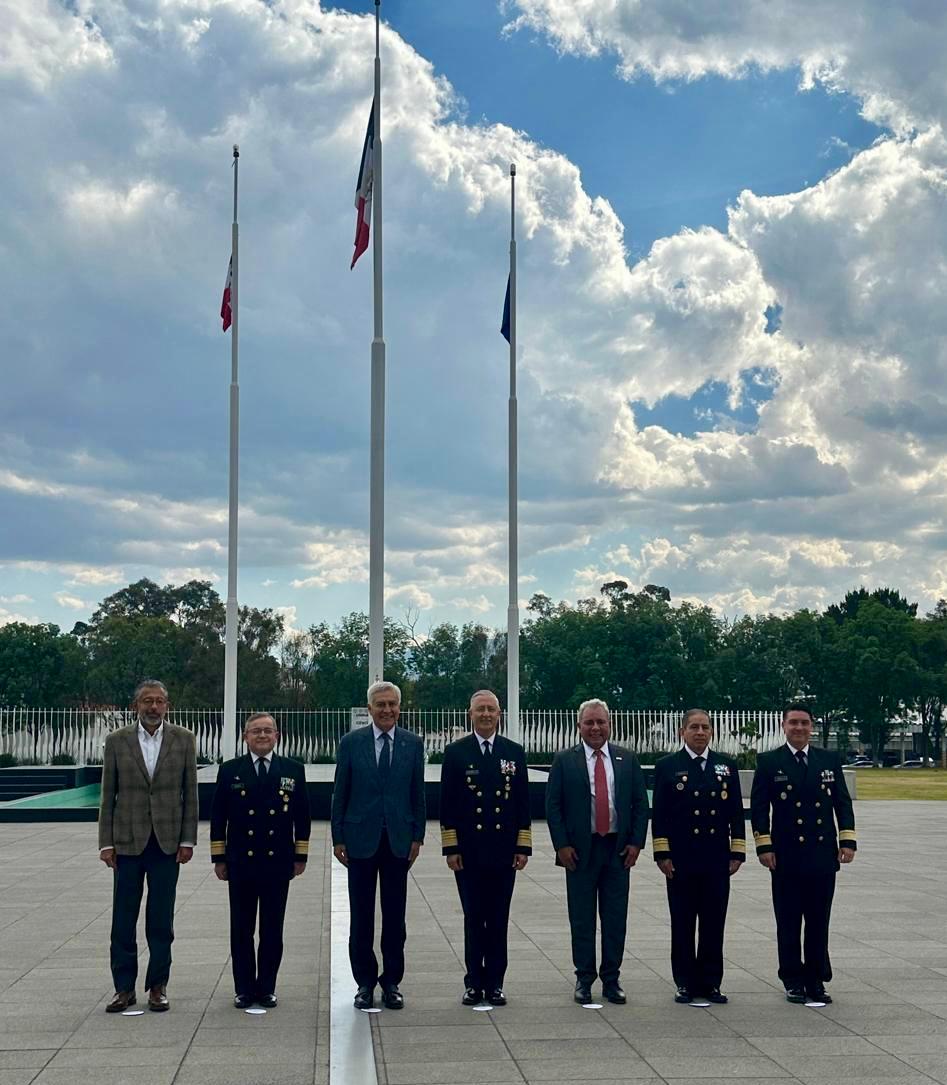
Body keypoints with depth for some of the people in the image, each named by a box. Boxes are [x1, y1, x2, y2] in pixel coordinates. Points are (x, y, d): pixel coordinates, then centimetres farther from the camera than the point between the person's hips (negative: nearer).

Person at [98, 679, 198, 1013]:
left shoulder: (183, 740, 3)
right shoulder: (117, 741, 2)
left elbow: (190, 793, 4)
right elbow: (108, 795, 4)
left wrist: (188, 840, -1)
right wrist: (106, 842, -1)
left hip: (167, 843, 0)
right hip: (128, 842, 0)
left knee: (161, 921, 6)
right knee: (123, 921, 3)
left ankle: (158, 986, 15)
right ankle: (124, 988, 12)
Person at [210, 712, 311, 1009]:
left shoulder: (293, 770, 5)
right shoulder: (229, 771, 4)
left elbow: (302, 816, 8)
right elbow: (217, 817, 5)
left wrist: (301, 856, 4)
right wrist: (218, 858, 1)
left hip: (278, 863, 0)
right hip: (240, 864, 0)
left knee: (272, 930, 6)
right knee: (241, 930, 5)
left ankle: (267, 988, 15)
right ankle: (244, 989, 14)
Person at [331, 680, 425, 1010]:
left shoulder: (413, 744, 3)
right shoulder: (351, 742, 0)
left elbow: (418, 794, 6)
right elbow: (340, 794, 2)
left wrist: (417, 837, 1)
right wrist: (338, 838, -1)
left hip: (398, 841, 1)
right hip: (361, 838, -1)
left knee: (395, 916, 5)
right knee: (361, 916, 4)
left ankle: (392, 982, 14)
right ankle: (365, 982, 13)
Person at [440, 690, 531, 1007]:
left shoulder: (514, 752, 6)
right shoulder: (455, 752, 2)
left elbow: (523, 803, 6)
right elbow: (447, 803, 0)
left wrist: (523, 846, 0)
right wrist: (451, 847, -5)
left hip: (503, 850, 1)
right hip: (468, 850, -1)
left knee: (498, 920, 5)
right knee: (473, 919, 4)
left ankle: (495, 983, 12)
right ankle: (474, 983, 12)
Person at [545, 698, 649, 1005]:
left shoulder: (627, 759, 7)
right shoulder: (564, 761, 2)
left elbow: (640, 804, 7)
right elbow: (553, 806, 0)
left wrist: (636, 842, -2)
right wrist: (562, 845, -8)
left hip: (618, 849, 2)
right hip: (580, 850, -2)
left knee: (615, 919, 5)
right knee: (582, 920, 4)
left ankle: (611, 980, 13)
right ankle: (584, 979, 12)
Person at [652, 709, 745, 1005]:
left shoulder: (727, 766, 8)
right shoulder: (667, 767, 1)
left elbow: (736, 812, 8)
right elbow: (659, 814, -1)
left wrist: (737, 852, 2)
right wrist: (662, 854, -7)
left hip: (717, 859, 2)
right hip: (681, 859, -2)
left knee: (714, 924, 5)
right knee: (683, 924, 4)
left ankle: (710, 982, 14)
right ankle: (685, 983, 12)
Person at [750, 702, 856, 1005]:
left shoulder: (830, 760, 8)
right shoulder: (768, 762, 1)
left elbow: (842, 802, 9)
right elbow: (758, 807, -1)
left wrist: (847, 840, -1)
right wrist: (764, 846, -8)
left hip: (823, 855, 2)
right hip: (787, 857, -2)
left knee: (819, 923, 6)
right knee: (789, 923, 5)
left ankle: (816, 981, 14)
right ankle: (794, 982, 13)